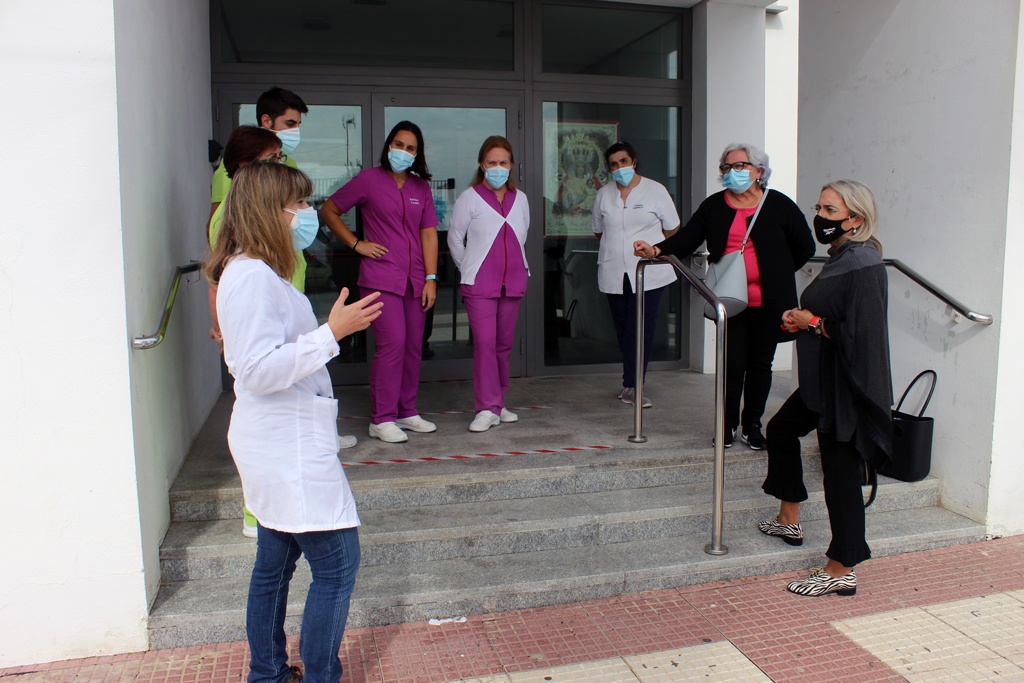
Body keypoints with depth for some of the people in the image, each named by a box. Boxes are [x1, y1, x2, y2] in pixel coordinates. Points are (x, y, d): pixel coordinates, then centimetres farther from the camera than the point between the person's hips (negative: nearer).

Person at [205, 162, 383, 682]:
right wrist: (332, 332, -26)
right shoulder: (253, 276, -19)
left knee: (274, 563, 19)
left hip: (281, 444, 11)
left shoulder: (255, 273, 14)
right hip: (288, 448, -11)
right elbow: (258, 370, -25)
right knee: (337, 562, -3)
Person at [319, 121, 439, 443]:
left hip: (414, 278, 5)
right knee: (392, 342, -13)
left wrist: (431, 278, 2)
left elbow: (429, 234, 10)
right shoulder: (369, 179, 1)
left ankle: (406, 412, 20)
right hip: (381, 276, -5)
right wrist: (357, 244, -2)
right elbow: (328, 211, 5)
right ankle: (381, 419, -3)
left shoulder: (421, 187, 14)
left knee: (414, 346, 7)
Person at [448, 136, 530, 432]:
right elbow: (454, 239, 4)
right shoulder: (469, 198, -2)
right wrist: (469, 270, 7)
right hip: (479, 284, -4)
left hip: (513, 282, 4)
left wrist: (517, 267, 15)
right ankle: (487, 408, -6)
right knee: (485, 343, -12)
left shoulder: (520, 199, 10)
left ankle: (498, 403, 21)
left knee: (504, 343, 9)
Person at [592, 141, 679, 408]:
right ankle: (633, 382, 22)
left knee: (642, 329, -8)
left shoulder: (655, 190, 1)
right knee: (623, 329, 8)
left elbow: (672, 229, 7)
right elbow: (598, 231, 19)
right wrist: (618, 246, 13)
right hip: (614, 273, 3)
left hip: (648, 273, -3)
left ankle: (631, 385, -4)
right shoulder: (604, 194, 9)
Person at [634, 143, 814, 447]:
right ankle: (728, 423, 15)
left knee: (760, 362, 8)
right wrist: (657, 250, -15)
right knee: (732, 361, -1)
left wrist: (777, 274, 5)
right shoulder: (713, 206, 8)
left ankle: (752, 423, 22)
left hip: (768, 301, 0)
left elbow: (805, 247, 8)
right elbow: (686, 239, 1)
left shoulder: (779, 205, 2)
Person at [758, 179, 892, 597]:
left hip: (846, 387, -11)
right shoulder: (841, 258, 9)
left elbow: (858, 335, -28)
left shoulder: (863, 266, -21)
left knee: (840, 470, -2)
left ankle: (841, 571, 13)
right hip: (822, 381, 11)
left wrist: (811, 323, -15)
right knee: (781, 429, 25)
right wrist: (799, 320, 3)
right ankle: (789, 520, 40)